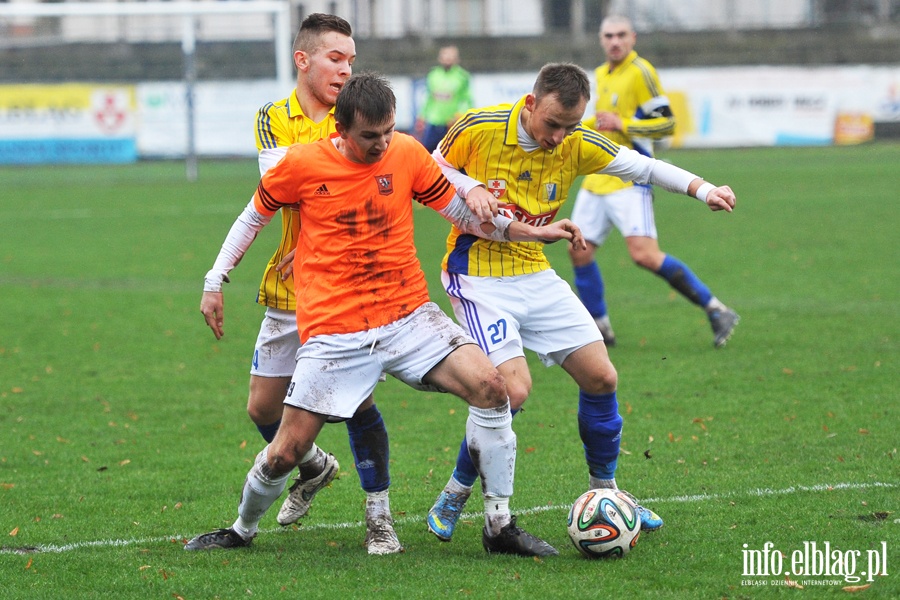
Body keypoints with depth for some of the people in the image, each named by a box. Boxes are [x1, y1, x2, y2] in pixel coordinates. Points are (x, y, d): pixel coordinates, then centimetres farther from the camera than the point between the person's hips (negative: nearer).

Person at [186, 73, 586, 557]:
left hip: (407, 317, 2)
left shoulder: (407, 154, 0)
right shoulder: (302, 164, -6)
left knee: (489, 386, -18)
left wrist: (534, 232, 1)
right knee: (287, 452, -4)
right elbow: (253, 217, 11)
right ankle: (242, 530, 28)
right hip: (333, 331, -2)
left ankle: (500, 527, -7)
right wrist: (216, 280, 8)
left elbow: (465, 215, 11)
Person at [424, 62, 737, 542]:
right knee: (513, 389, -21)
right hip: (478, 277, -6)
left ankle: (604, 491, 23)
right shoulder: (479, 128, -16)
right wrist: (468, 190, -21)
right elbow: (434, 170, 0)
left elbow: (644, 167, 2)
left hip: (536, 275, 6)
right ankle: (454, 496, -2)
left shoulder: (577, 145, -5)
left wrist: (704, 190, -12)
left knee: (601, 378, 3)